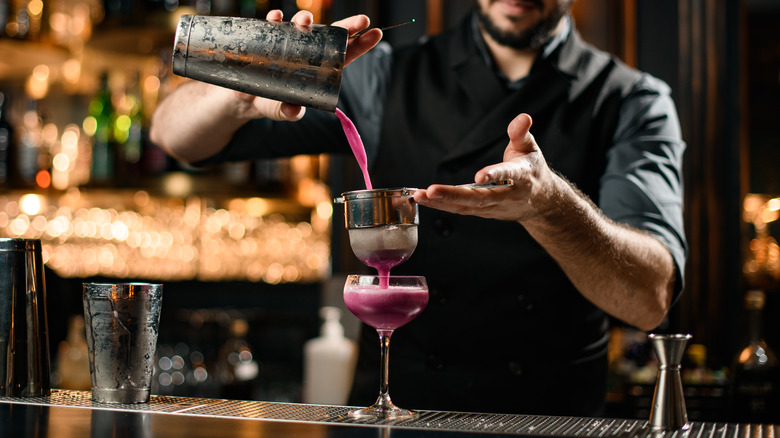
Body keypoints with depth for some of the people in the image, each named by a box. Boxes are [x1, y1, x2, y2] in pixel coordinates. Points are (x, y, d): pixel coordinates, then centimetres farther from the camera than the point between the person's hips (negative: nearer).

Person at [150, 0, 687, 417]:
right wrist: (247, 93, -18)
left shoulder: (633, 104, 1)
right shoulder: (388, 79, 7)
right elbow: (176, 132, 6)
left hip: (551, 423, -1)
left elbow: (650, 298, -14)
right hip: (388, 417, 1)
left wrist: (550, 204, -34)